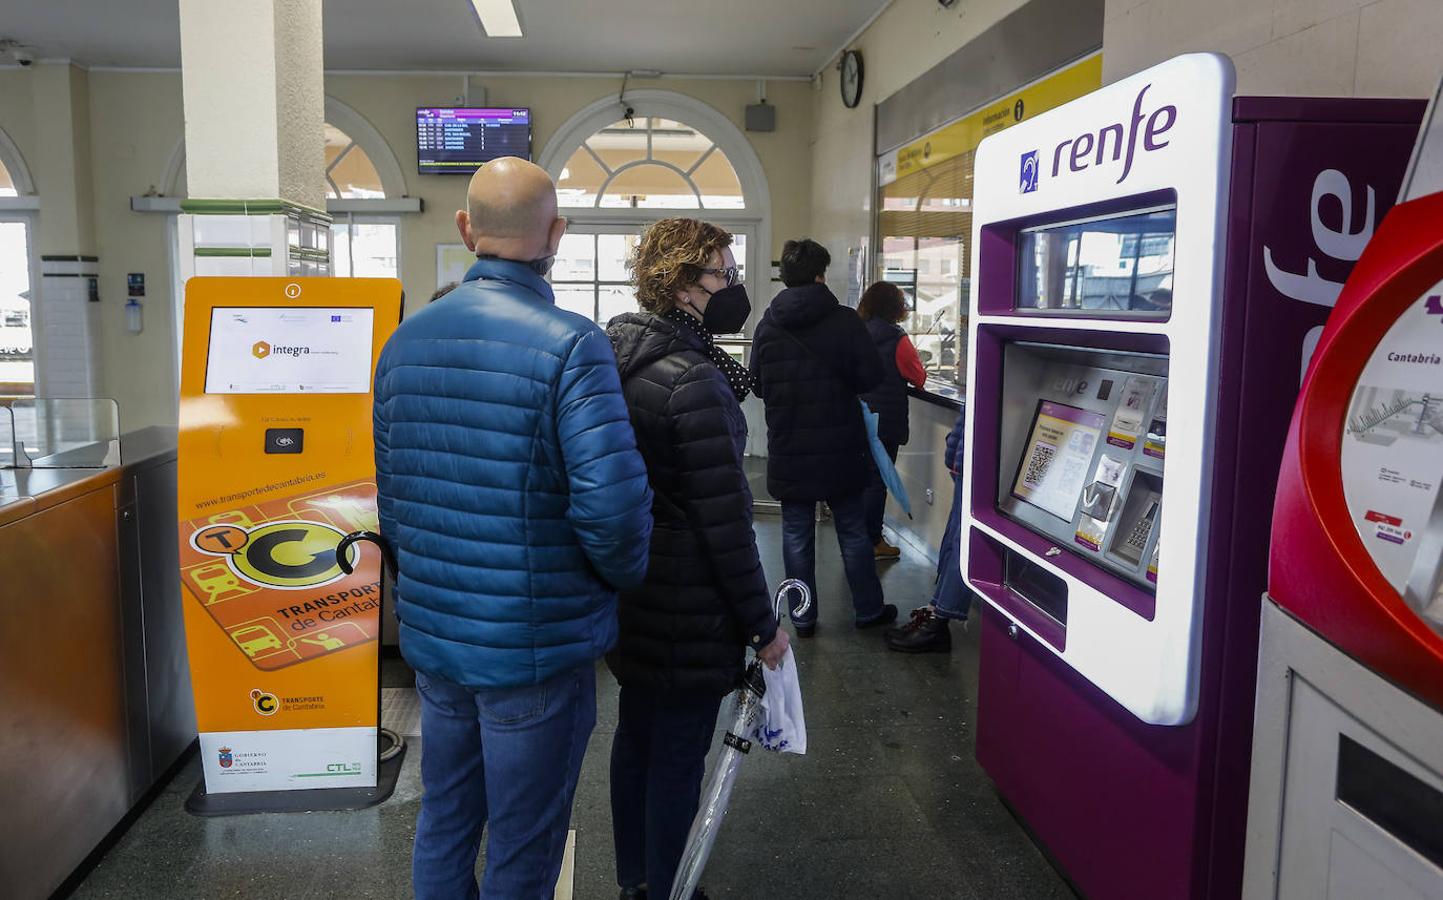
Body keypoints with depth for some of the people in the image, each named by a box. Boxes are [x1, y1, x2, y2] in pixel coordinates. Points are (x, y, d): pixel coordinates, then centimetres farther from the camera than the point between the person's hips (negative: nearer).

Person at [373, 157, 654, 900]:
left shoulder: (404, 341, 3)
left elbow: (391, 498, 9)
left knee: (443, 822, 23)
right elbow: (614, 501, -25)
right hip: (537, 643, -6)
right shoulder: (569, 345, -18)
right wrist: (624, 574, -5)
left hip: (433, 634, 6)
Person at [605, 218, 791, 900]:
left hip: (627, 589, 9)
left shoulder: (619, 358, 4)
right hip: (689, 608, -9)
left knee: (636, 731, 21)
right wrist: (763, 624, -13)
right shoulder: (695, 384, -23)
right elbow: (725, 519, -21)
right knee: (679, 753, 7)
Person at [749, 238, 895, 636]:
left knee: (796, 535, 10)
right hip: (840, 451, -1)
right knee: (853, 532, 13)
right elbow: (871, 378, -11)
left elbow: (757, 386, 5)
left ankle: (802, 618, 17)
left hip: (787, 453, 2)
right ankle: (868, 610, 25)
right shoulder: (844, 320, -12)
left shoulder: (766, 326, -3)